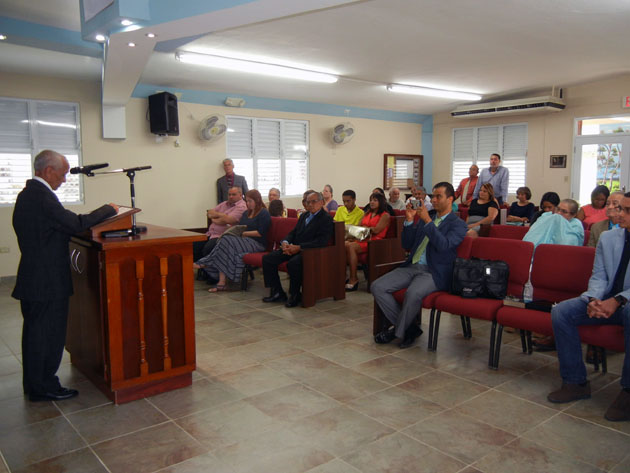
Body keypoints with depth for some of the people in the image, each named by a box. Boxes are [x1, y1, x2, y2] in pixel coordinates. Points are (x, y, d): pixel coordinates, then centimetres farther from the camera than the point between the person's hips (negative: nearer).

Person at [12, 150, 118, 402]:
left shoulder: (27, 193, 11)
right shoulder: (42, 196, -20)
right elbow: (76, 224, -22)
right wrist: (109, 209, -11)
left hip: (32, 277, 10)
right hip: (48, 280, -10)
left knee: (35, 331, 18)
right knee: (49, 332, 2)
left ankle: (34, 384, 31)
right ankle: (44, 387, 13)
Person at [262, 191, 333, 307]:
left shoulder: (326, 218, -6)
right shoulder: (304, 216, 20)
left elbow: (321, 241, -18)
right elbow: (293, 232, 20)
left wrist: (298, 247, -23)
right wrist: (285, 242, -4)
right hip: (293, 248, 8)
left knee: (293, 263, -36)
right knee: (268, 258, -7)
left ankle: (295, 295, -13)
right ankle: (277, 293, 0)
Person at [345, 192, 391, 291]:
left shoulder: (385, 215, 3)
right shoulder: (367, 214, 27)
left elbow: (376, 230, -11)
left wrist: (365, 228, 2)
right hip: (362, 238, 7)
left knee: (351, 246, -31)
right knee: (344, 244, -24)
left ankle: (353, 279, -25)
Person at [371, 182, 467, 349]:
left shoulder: (458, 224, 2)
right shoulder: (424, 219, 21)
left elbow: (443, 245, -16)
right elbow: (407, 244, 17)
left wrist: (428, 221, -17)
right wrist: (409, 221, 4)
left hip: (433, 272, -6)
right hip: (412, 266, 7)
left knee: (413, 293, -37)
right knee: (377, 287, -14)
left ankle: (398, 332, -10)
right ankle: (410, 328, -4)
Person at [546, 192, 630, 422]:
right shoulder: (607, 238, 8)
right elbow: (598, 276, 6)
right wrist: (593, 300, -16)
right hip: (605, 301, 5)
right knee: (560, 311, -16)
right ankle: (576, 382, -8)